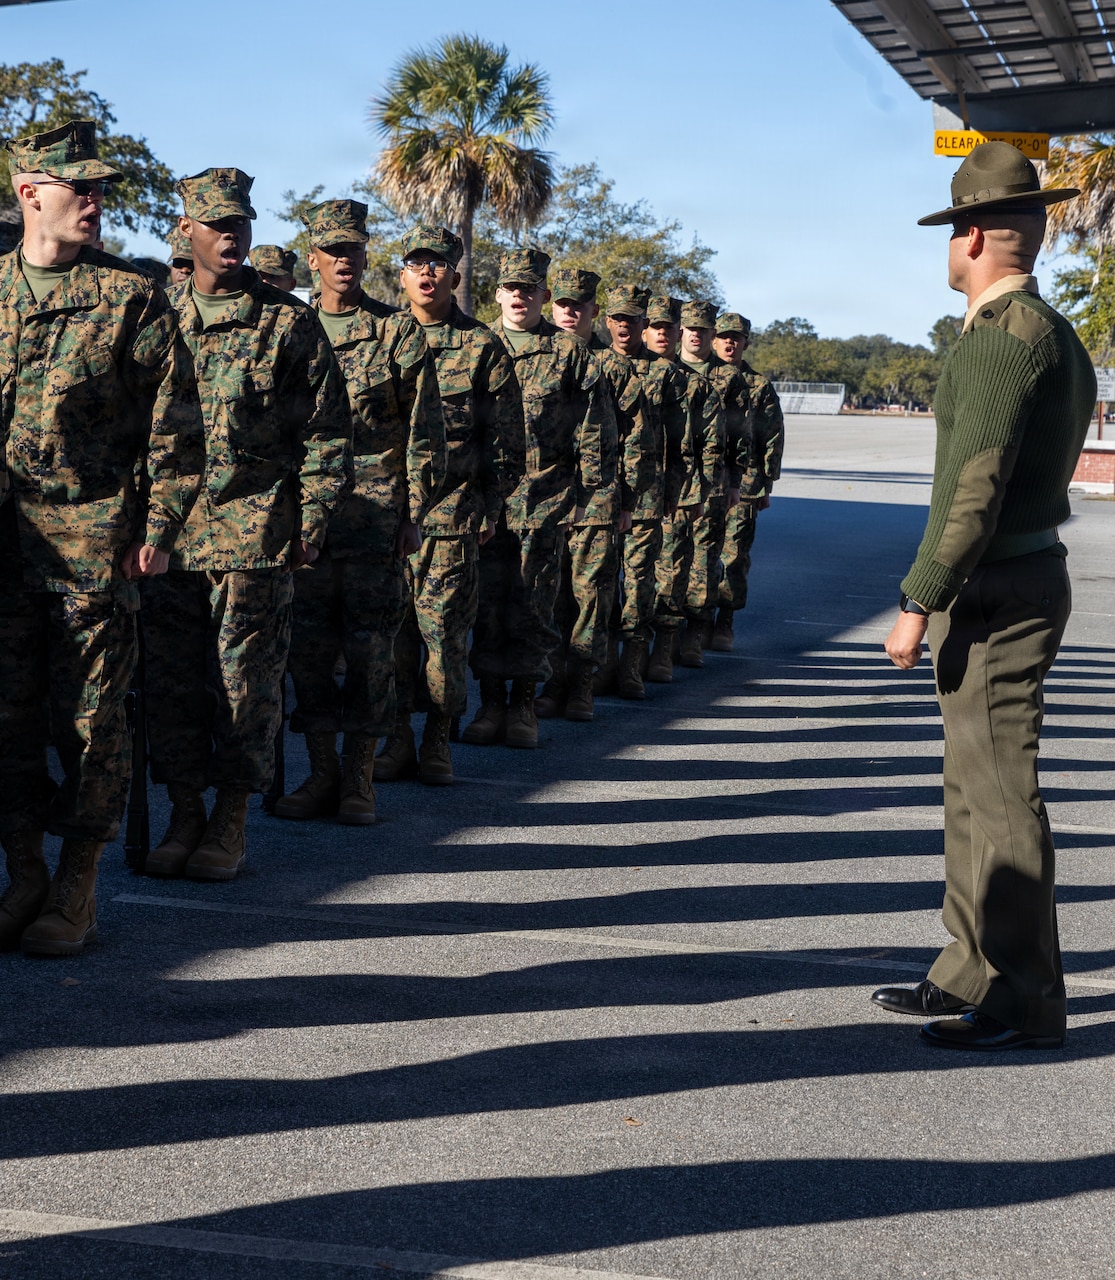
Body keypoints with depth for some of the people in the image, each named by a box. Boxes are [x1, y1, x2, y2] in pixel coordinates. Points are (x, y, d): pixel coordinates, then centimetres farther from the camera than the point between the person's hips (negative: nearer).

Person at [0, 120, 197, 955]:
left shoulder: (133, 298, 1)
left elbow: (173, 424, -1)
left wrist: (158, 527, -7)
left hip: (95, 539, -3)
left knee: (89, 714, 1)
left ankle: (78, 888, 12)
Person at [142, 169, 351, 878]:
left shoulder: (290, 323, 3)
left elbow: (328, 429, 3)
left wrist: (313, 520, -4)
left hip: (255, 526, -3)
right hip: (169, 525, 3)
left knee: (247, 678, 0)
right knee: (172, 676, 5)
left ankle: (231, 821, 11)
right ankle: (186, 812, 17)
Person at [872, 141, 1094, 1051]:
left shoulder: (1002, 335, -15)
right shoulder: (1055, 334, 18)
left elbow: (975, 485, -22)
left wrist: (918, 602, -19)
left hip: (995, 595, -11)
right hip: (1027, 576, 11)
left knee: (999, 792, -6)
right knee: (974, 787, 16)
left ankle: (1026, 1002, 1)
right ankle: (976, 972, 25)